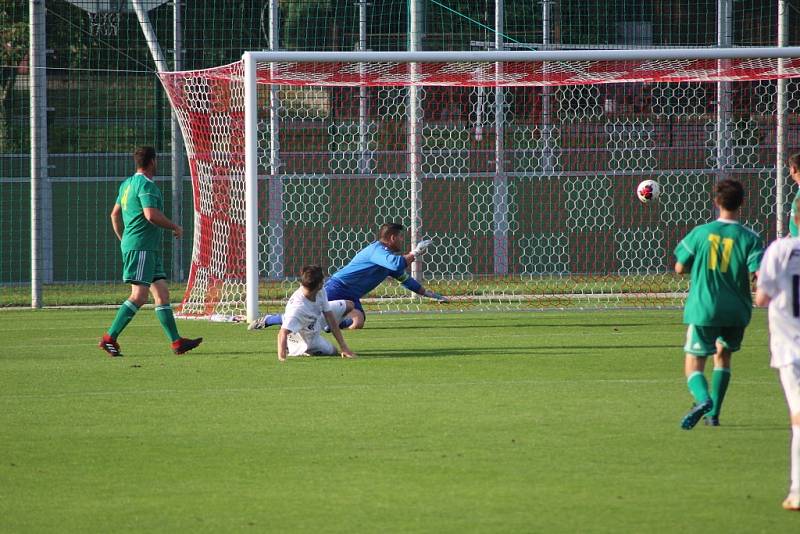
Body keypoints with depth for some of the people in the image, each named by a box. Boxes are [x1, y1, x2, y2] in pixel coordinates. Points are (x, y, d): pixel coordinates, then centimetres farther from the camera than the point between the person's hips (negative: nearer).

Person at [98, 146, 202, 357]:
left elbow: (115, 215, 25)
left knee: (162, 294, 7)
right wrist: (175, 227, -9)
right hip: (141, 247, -10)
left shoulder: (127, 184, 18)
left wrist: (124, 241, 31)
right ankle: (109, 339, -15)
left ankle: (176, 341, 5)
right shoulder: (146, 185, -11)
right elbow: (151, 214, -23)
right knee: (139, 296, -13)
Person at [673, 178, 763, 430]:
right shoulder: (750, 239, -7)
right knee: (723, 355, 25)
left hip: (703, 310, -2)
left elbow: (680, 268, 3)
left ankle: (703, 399, -30)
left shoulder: (700, 233, -4)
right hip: (737, 311, 2)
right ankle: (714, 413, 23)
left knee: (693, 364, 2)